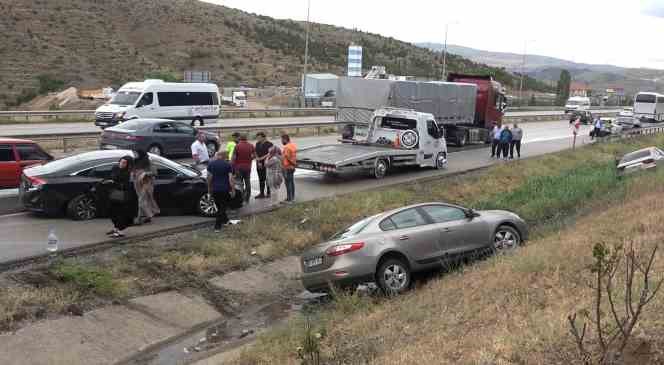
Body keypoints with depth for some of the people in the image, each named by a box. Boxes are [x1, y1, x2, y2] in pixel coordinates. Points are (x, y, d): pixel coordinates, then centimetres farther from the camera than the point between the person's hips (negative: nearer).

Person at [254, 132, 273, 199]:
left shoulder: (269, 144, -6)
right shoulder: (257, 144, 13)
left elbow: (270, 153, -12)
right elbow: (256, 153, 12)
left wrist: (262, 158, -16)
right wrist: (258, 162, -1)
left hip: (266, 164, -6)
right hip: (259, 165, 6)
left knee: (267, 178, -3)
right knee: (261, 179, 8)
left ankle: (268, 193, 4)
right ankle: (262, 193, 13)